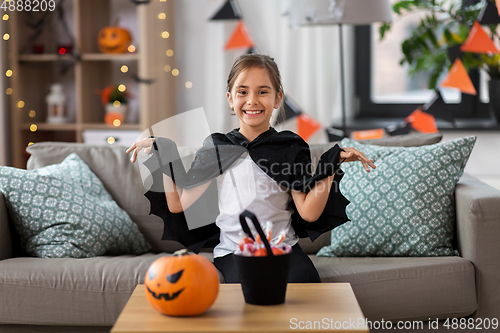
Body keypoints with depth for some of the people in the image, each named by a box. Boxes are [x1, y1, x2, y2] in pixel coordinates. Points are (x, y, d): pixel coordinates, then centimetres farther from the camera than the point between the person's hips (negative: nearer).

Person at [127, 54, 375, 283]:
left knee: (304, 281, -31)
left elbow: (309, 212, -3)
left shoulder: (290, 147, 6)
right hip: (233, 250, 0)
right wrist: (163, 152, 9)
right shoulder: (218, 148, 9)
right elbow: (178, 204, 7)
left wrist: (333, 162, -5)